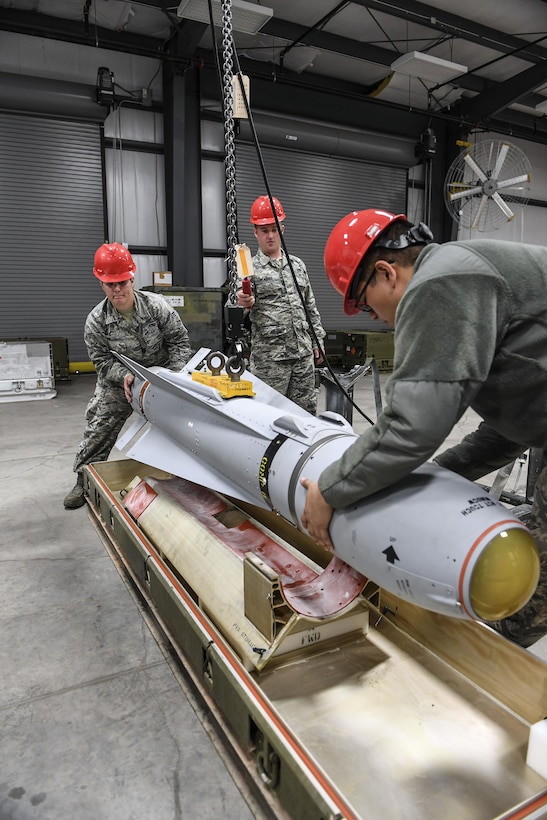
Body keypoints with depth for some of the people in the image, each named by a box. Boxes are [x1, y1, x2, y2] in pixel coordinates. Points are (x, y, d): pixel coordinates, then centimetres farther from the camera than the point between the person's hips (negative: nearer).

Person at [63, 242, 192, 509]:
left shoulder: (156, 305, -18)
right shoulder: (96, 320, -16)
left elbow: (179, 341, -12)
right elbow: (101, 360, -11)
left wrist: (175, 376, -21)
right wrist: (123, 375, -31)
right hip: (119, 379, 1)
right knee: (99, 428, -2)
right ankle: (84, 481, 14)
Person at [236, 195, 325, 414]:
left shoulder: (297, 265, 13)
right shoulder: (250, 268, -2)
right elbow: (246, 304, -14)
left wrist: (317, 342, 14)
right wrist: (244, 303, -37)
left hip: (304, 354, 5)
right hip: (269, 358, -4)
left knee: (306, 411, 10)